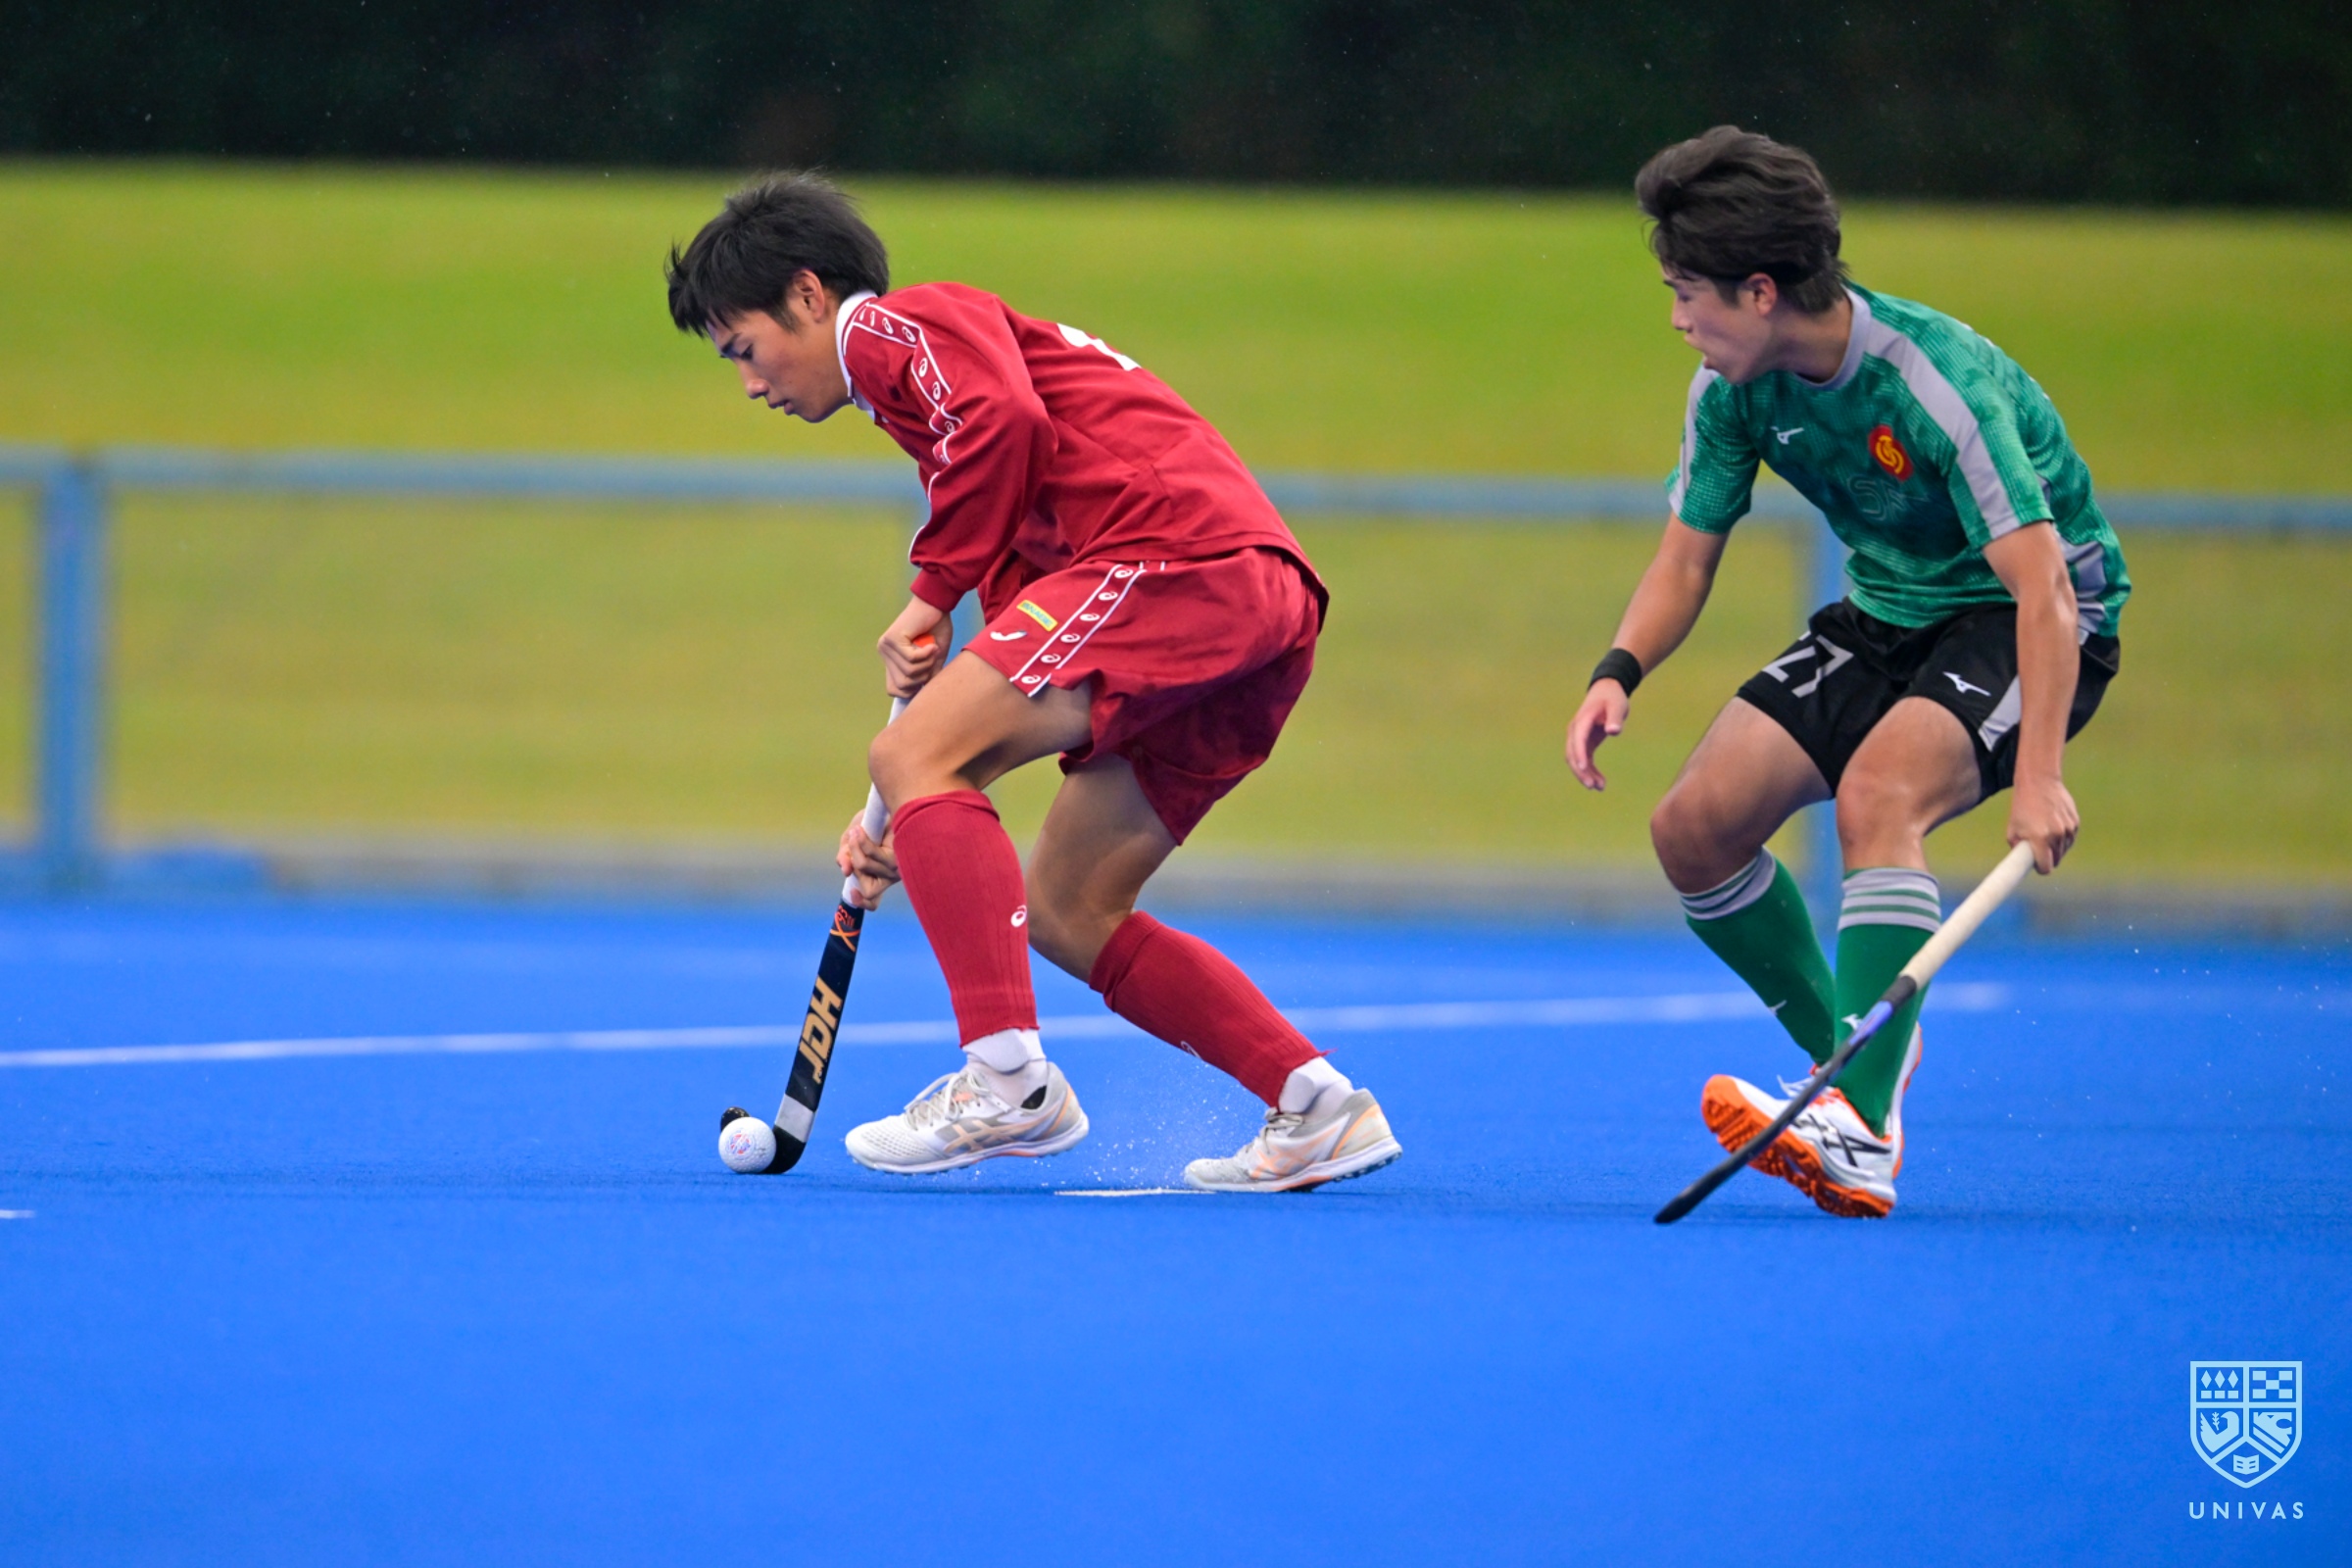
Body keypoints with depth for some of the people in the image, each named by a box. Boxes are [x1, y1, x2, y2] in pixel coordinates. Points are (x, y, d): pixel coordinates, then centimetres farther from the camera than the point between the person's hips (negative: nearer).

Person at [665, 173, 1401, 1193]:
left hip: (1179, 552, -10)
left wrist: (930, 593, -7)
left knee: (908, 756, -11)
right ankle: (1319, 1107, 9)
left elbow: (1004, 417, -16)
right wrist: (912, 825, 24)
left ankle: (1006, 1078, -20)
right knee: (1065, 910, 13)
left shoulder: (894, 326, 7)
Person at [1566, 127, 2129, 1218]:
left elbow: (2043, 586, -34)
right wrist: (1618, 672, -17)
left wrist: (2038, 775, -44)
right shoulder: (1734, 388, -8)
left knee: (1876, 793, -34)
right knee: (1695, 828, -8)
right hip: (1885, 616, 7)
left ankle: (1863, 1131, -41)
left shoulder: (1932, 382, -29)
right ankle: (1855, 1062, 12)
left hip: (2024, 625, -7)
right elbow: (1687, 559, 4)